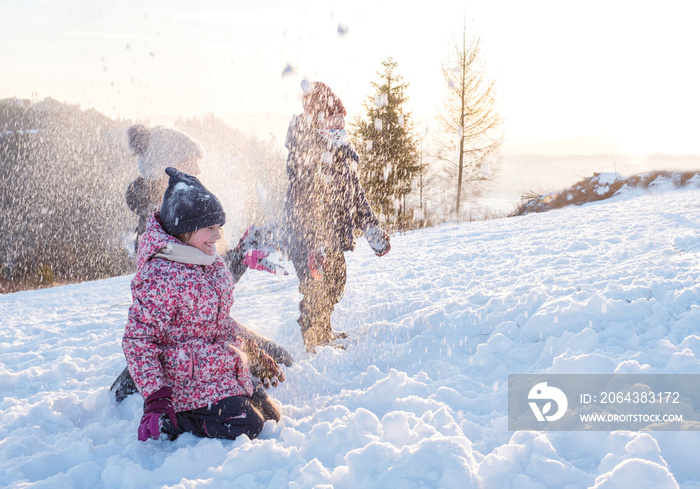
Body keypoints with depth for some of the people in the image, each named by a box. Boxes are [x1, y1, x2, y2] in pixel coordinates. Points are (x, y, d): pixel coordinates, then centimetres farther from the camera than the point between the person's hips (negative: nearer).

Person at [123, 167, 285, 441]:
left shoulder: (212, 265, 7)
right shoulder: (160, 277, -22)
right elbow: (138, 339, -21)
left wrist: (257, 357, 21)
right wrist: (155, 397, -28)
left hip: (231, 376, 9)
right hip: (194, 386, -9)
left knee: (272, 420, 15)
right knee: (248, 431, -16)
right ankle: (179, 423, 1)